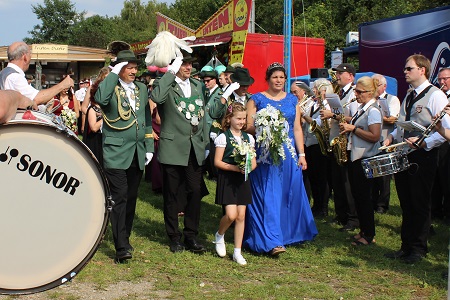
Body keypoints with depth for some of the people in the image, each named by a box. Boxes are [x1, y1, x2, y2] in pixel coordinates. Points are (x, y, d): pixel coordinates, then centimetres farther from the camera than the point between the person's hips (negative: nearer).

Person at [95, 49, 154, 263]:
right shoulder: (111, 87, -2)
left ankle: (124, 239, 25)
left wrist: (149, 147, 13)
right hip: (116, 152, -6)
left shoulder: (142, 89, 15)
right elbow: (100, 99, -26)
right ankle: (121, 248, -11)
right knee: (119, 198, -10)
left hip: (137, 154, 6)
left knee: (131, 198, 12)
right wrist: (114, 73, -17)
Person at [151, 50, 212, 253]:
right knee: (172, 195, 5)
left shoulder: (197, 85, 14)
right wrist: (171, 72, -22)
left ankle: (191, 236, 15)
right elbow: (156, 97, -29)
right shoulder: (165, 84, -4)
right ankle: (174, 237, 17)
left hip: (195, 149, 5)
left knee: (195, 192, 4)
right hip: (173, 148, -5)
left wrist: (205, 142, 14)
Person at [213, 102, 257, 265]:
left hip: (243, 180, 5)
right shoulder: (223, 137, -5)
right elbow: (217, 161, -8)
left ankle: (237, 252, 12)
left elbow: (253, 162, 11)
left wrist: (248, 168, -11)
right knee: (231, 214, -14)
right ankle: (219, 235, 18)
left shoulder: (248, 138, 10)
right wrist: (235, 168, -19)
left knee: (241, 216, 4)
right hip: (227, 179, -4)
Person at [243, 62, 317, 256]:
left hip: (288, 154, 4)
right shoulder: (257, 99, 2)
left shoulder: (292, 100, 12)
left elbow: (297, 129, 10)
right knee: (268, 196, -6)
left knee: (289, 194, 7)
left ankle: (288, 235, 23)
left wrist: (301, 154, 5)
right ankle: (271, 241, -6)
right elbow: (248, 126, -3)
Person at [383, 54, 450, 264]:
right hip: (402, 156, 8)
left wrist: (424, 142, -26)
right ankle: (406, 246, 24)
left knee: (420, 204, 3)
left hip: (423, 156, -8)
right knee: (406, 203, 13)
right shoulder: (408, 97, 16)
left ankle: (418, 249, 15)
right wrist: (392, 136, 8)